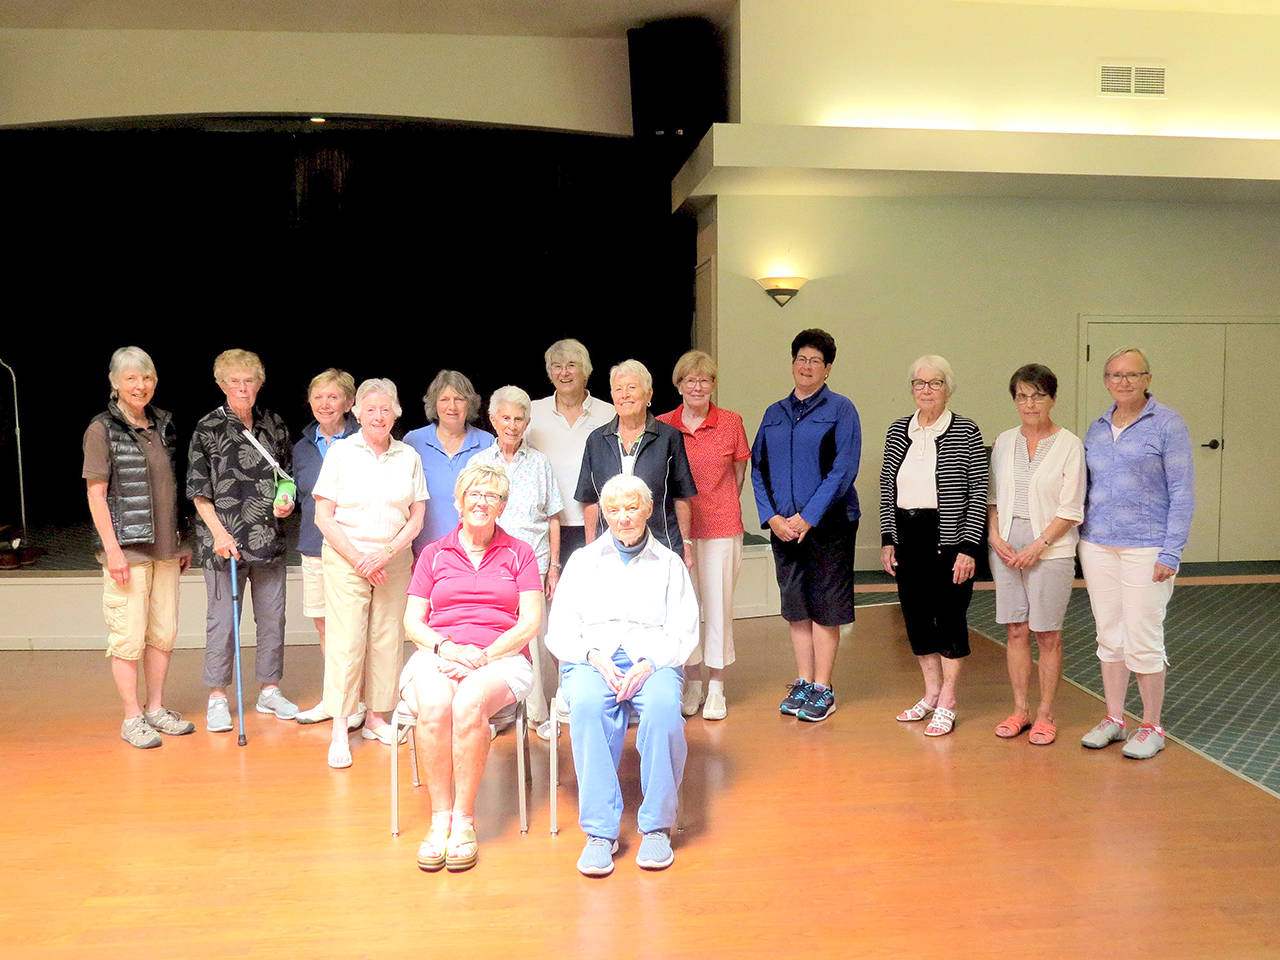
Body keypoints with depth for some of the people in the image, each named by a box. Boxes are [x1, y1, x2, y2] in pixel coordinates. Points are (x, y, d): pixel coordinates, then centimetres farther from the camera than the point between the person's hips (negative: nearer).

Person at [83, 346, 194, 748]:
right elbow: (96, 494, -8)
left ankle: (156, 708, 23)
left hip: (165, 548, 6)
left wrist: (182, 540, 15)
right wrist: (112, 549, -14)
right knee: (129, 635, -3)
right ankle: (132, 718, 9)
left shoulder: (163, 423, 11)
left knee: (164, 631, 11)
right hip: (127, 547, -6)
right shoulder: (102, 429, -6)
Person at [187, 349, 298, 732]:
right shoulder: (208, 428, -2)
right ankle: (217, 698, 14)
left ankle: (270, 690, 23)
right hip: (224, 539, -4)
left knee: (273, 616, 10)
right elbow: (199, 490, -3)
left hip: (269, 538, 4)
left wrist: (287, 501, -1)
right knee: (222, 619, 2)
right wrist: (219, 533, -13)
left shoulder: (274, 426, 8)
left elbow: (288, 475, 20)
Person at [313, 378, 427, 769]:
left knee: (388, 638, 4)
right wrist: (358, 558, -10)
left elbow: (417, 518, 6)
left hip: (394, 560, 3)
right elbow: (323, 516, -3)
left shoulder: (409, 456, 8)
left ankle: (376, 717, 18)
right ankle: (340, 730, 0)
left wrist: (386, 553, -8)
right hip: (345, 560, -3)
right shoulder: (341, 452, 1)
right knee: (345, 641, -6)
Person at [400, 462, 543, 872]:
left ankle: (463, 818, -24)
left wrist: (484, 655, -11)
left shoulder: (519, 553, 14)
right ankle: (440, 817, -23)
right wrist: (446, 647, -10)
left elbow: (530, 623, 4)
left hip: (501, 657, -1)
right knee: (434, 706, -33)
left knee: (469, 703, -35)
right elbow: (413, 622, 12)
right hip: (438, 654, 2)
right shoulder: (433, 554, 18)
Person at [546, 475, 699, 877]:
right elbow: (560, 632, 11)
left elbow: (684, 633, 8)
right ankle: (600, 831, -31)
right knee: (586, 706, -35)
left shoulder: (669, 564, 19)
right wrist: (595, 658, -10)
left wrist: (649, 664, -12)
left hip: (652, 660, 0)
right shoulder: (583, 561, 21)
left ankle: (657, 826, -22)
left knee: (663, 708, -36)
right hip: (592, 659, 1)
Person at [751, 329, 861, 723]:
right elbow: (757, 469, 9)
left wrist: (808, 517, -15)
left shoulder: (841, 410, -2)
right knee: (795, 606, 10)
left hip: (828, 524, -4)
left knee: (824, 607, 1)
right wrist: (771, 516, -5)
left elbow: (843, 470, -11)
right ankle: (803, 683, 21)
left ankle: (823, 689, 11)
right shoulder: (774, 413, 12)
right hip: (782, 525, 4)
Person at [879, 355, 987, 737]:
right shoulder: (897, 431, 8)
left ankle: (947, 704, 14)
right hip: (907, 537, 5)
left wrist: (968, 548, -12)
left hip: (948, 537, -5)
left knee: (950, 615, 2)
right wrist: (887, 539, 8)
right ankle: (931, 694, 27)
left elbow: (978, 494, -7)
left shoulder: (965, 432, -5)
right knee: (916, 614, 11)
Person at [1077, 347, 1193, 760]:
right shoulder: (1096, 429, 10)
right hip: (1097, 546, 5)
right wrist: (1082, 542, 9)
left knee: (1143, 641, -2)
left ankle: (1152, 727, 14)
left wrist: (1171, 554, -13)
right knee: (1109, 638, 11)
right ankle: (1113, 719, 24)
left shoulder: (1167, 424, -5)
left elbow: (1182, 492, -7)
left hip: (1146, 548, -5)